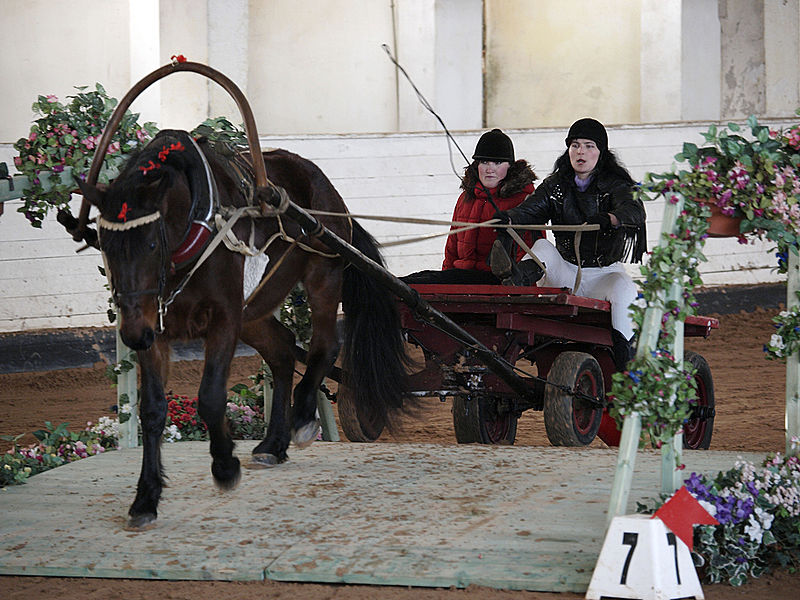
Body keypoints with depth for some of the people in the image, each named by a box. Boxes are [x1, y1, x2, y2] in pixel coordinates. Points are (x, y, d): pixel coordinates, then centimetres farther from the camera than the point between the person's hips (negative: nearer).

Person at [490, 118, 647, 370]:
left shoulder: (615, 185, 0)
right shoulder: (555, 186, 11)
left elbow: (635, 211, -21)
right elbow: (530, 210, -4)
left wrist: (608, 218, -45)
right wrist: (508, 217, -30)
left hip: (603, 275, -3)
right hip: (565, 272, 3)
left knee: (624, 289, -34)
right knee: (543, 247, -23)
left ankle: (625, 360, -44)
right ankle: (515, 278, -56)